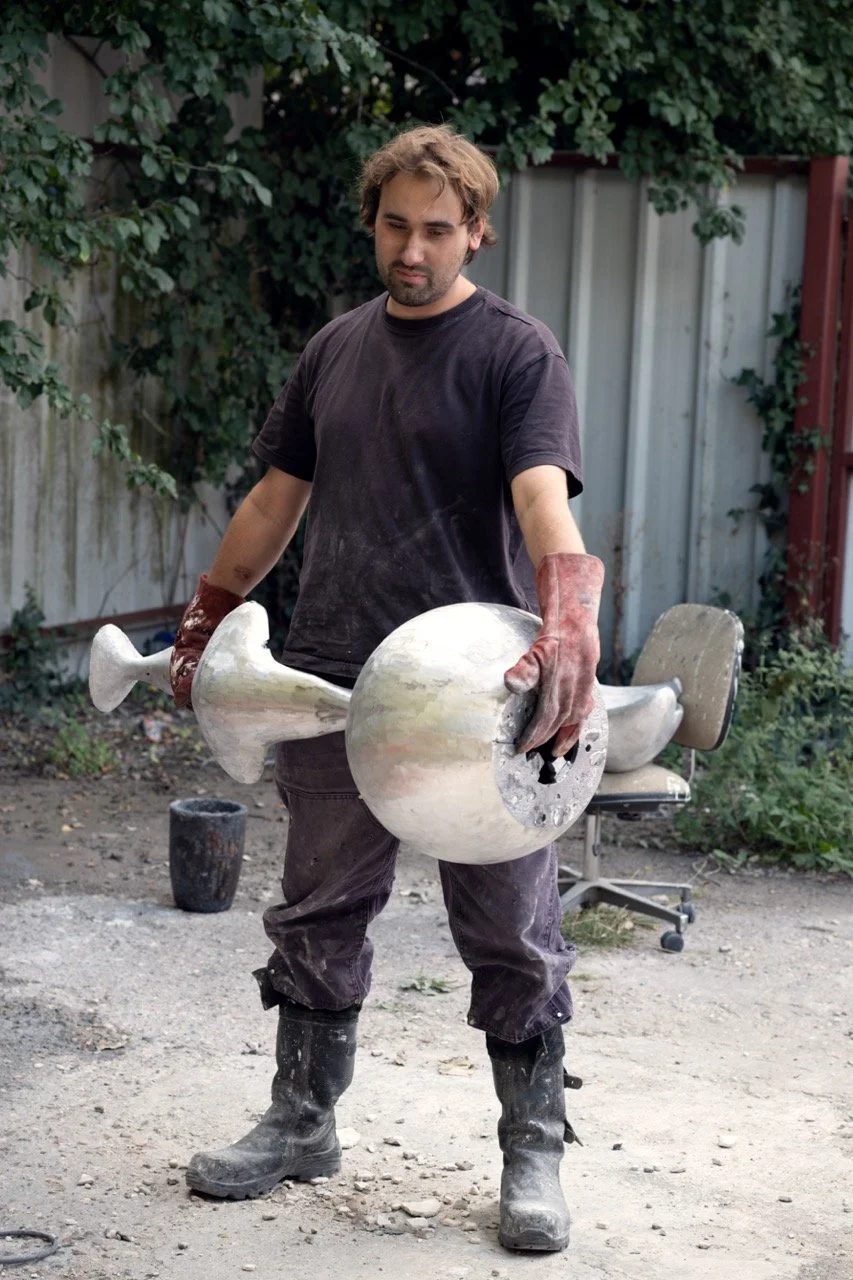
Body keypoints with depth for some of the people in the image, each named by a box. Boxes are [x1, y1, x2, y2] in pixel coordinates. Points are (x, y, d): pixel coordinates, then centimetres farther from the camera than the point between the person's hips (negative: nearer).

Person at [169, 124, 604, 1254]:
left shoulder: (516, 352, -5)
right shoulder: (337, 349, 12)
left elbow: (544, 497, -21)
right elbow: (277, 498, 20)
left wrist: (570, 620, -38)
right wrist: (204, 625, 21)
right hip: (331, 688, 5)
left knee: (511, 939, 4)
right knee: (318, 918, 14)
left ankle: (533, 1155, 16)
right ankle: (303, 1121, 30)